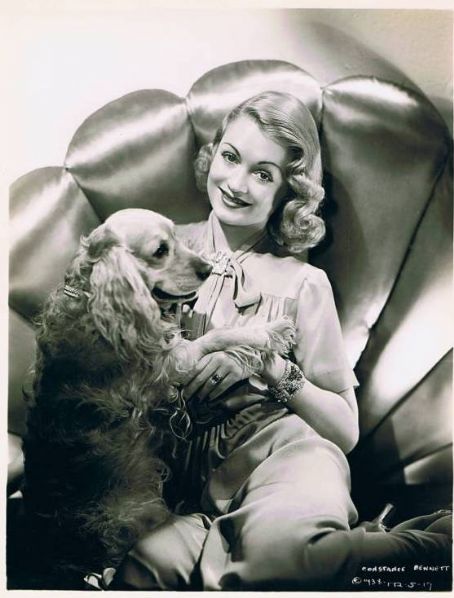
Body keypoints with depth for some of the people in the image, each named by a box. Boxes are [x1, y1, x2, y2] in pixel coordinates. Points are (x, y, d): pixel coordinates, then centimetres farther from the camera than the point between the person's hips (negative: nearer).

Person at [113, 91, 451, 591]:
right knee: (146, 566, -32)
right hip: (190, 465, 3)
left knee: (280, 546, -37)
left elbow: (346, 429, 6)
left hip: (283, 443, -2)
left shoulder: (302, 283, 8)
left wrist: (271, 366, -9)